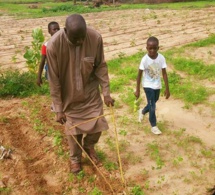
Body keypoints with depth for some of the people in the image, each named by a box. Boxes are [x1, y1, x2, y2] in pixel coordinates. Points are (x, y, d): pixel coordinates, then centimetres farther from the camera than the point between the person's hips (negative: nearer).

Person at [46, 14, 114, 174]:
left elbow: (101, 66, -8)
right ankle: (75, 158, 39)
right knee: (73, 130, 11)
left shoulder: (95, 38, -22)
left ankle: (89, 146, 42)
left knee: (97, 126, 8)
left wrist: (106, 92, -9)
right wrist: (59, 108, -15)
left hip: (91, 93, 2)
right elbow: (54, 80, -18)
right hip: (69, 96, -1)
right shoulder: (54, 45, -27)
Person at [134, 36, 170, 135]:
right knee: (152, 106, -3)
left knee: (152, 104, 21)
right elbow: (139, 75, -12)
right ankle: (154, 126, 17)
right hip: (148, 85, -4)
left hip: (157, 85, 4)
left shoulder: (161, 58, -15)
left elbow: (164, 73, -8)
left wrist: (167, 89, -6)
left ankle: (142, 111, 52)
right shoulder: (145, 60, -21)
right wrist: (137, 90, -9)